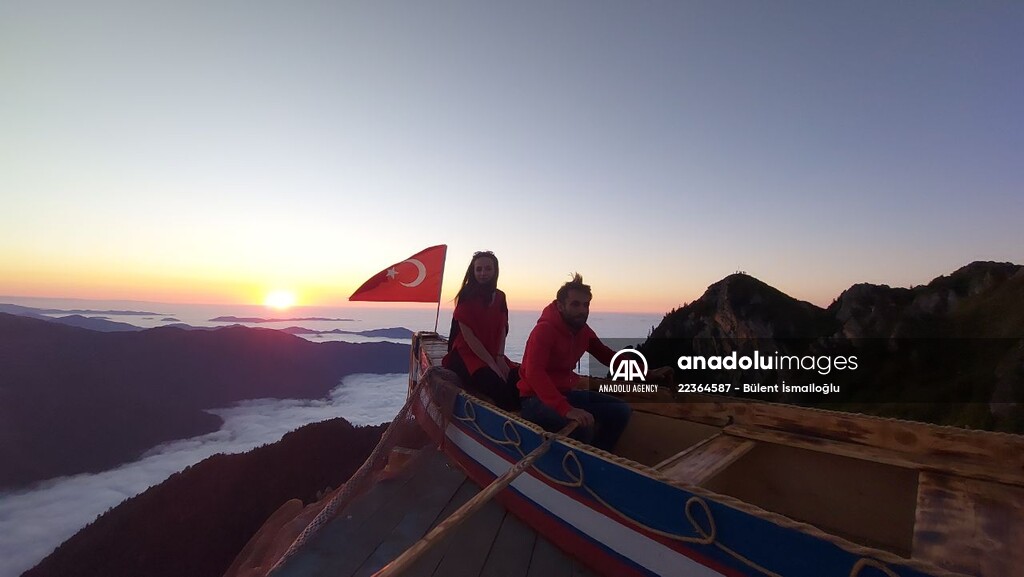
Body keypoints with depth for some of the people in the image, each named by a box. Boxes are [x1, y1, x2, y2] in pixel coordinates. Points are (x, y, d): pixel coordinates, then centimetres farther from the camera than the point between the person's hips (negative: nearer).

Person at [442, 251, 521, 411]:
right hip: (467, 355, -5)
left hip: (494, 356, 5)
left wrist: (500, 358, -10)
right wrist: (492, 364, -17)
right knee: (498, 386, -32)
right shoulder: (466, 296, -6)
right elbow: (467, 335, -11)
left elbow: (502, 330, 8)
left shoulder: (499, 297, 10)